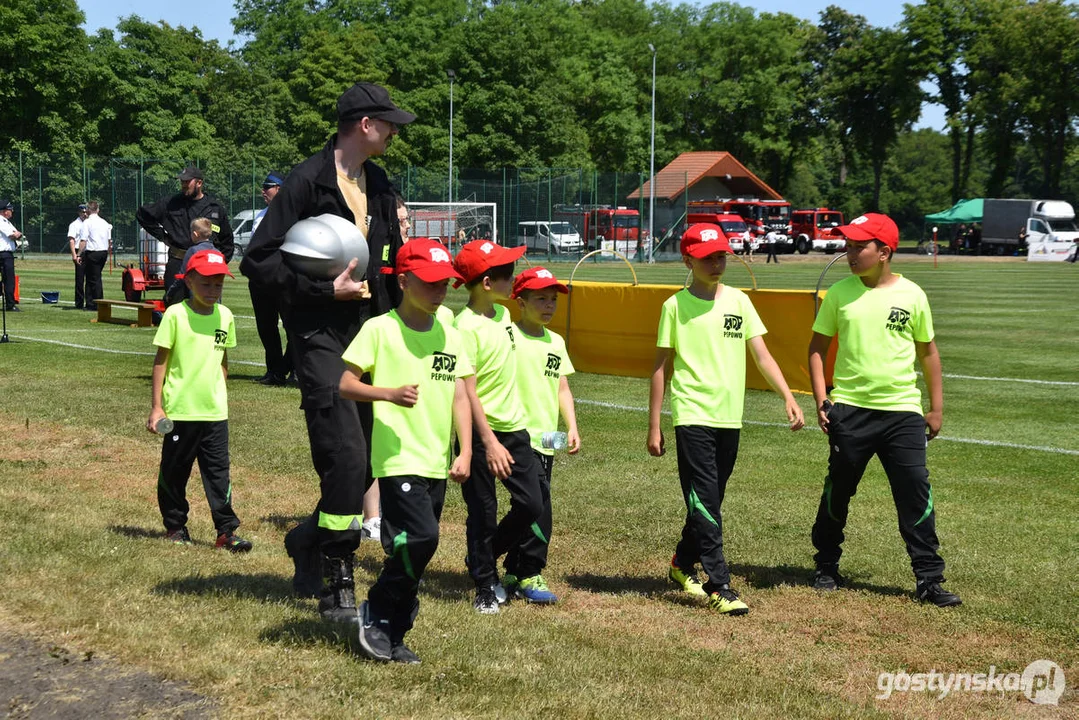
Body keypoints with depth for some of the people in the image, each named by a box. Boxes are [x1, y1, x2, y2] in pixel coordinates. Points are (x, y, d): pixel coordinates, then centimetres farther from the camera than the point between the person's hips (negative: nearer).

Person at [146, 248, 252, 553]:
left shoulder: (225, 316, 5)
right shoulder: (176, 315, -8)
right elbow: (161, 361, -5)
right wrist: (156, 407, -7)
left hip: (215, 412, 3)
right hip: (180, 410, -3)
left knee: (219, 471, 1)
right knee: (174, 471, 9)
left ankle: (226, 531, 3)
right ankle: (175, 527, 23)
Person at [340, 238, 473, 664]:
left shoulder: (450, 336, 10)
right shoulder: (380, 329, -5)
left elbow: (460, 397, 10)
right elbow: (346, 384, -6)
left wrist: (465, 453, 0)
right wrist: (390, 394, -22)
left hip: (437, 465, 6)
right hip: (398, 459, -6)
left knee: (411, 548, 9)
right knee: (421, 537, -19)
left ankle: (391, 636, 21)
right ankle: (376, 613, 2)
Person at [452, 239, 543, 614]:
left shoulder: (503, 313, 7)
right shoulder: (466, 326, -18)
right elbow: (467, 390, -21)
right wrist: (489, 442, -25)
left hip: (514, 425, 7)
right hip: (482, 430, -7)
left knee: (531, 505, 6)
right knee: (483, 511, 4)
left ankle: (485, 559, 27)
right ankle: (485, 587, 18)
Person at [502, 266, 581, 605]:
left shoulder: (556, 342, 15)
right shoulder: (508, 338, -8)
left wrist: (572, 427, 8)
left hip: (547, 441, 7)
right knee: (539, 507, -13)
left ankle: (513, 573, 23)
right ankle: (529, 576, -1)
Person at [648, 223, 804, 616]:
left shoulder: (738, 301, 8)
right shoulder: (676, 305, -2)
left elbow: (762, 355, 5)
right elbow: (662, 367, 1)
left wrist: (788, 397, -8)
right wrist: (654, 427, -1)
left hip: (729, 418, 4)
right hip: (693, 417, -4)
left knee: (709, 503, 13)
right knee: (705, 504, -8)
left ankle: (682, 565, 33)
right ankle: (719, 587, -6)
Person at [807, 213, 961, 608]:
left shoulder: (912, 295, 2)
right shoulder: (839, 293, 2)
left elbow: (927, 351, 11)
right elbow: (817, 348, 9)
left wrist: (936, 407, 10)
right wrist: (821, 399, -1)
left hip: (903, 412, 0)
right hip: (849, 409, 1)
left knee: (916, 494, -4)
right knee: (838, 490, 9)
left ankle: (929, 579, 3)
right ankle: (827, 567, 26)